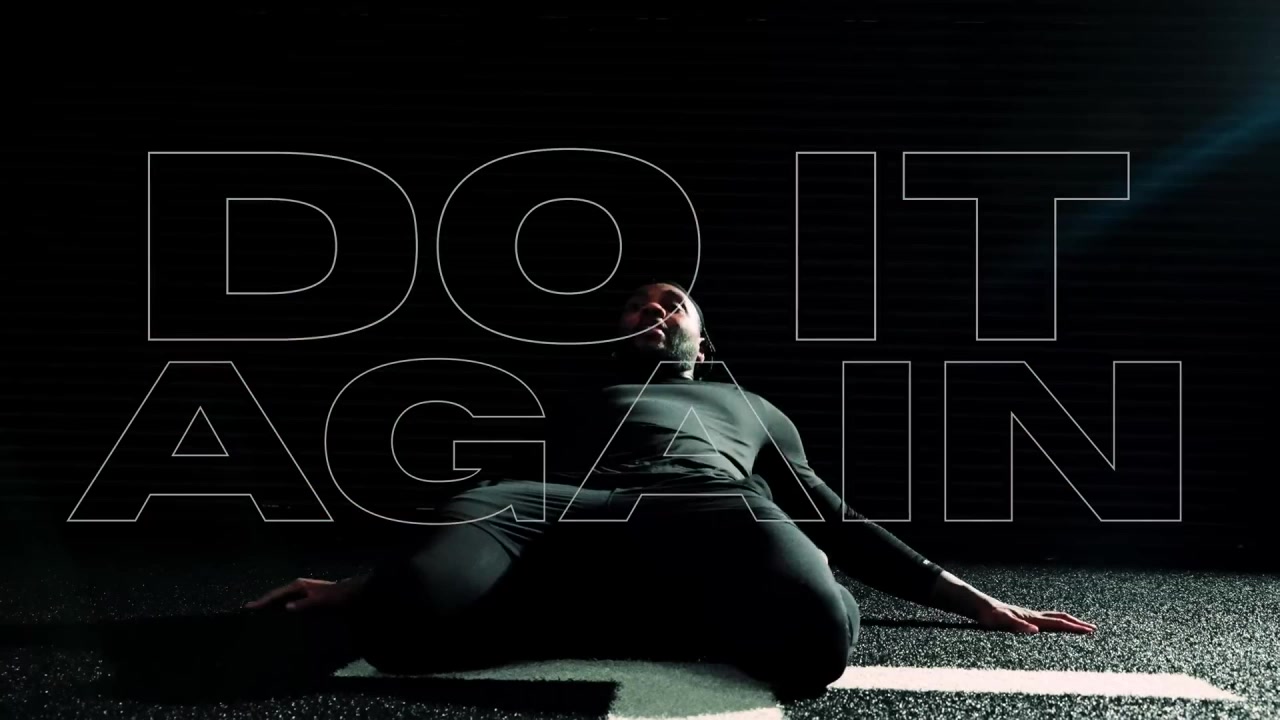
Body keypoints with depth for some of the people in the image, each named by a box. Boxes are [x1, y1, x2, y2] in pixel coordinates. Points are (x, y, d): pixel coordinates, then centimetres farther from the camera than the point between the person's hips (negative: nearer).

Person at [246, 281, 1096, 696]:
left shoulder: (752, 408, 42)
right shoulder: (578, 409, 42)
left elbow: (838, 520, 34)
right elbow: (499, 518, 32)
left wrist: (973, 599, 24)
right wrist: (358, 585, 20)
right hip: (569, 506, 2)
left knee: (816, 636, -42)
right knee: (399, 619, -37)